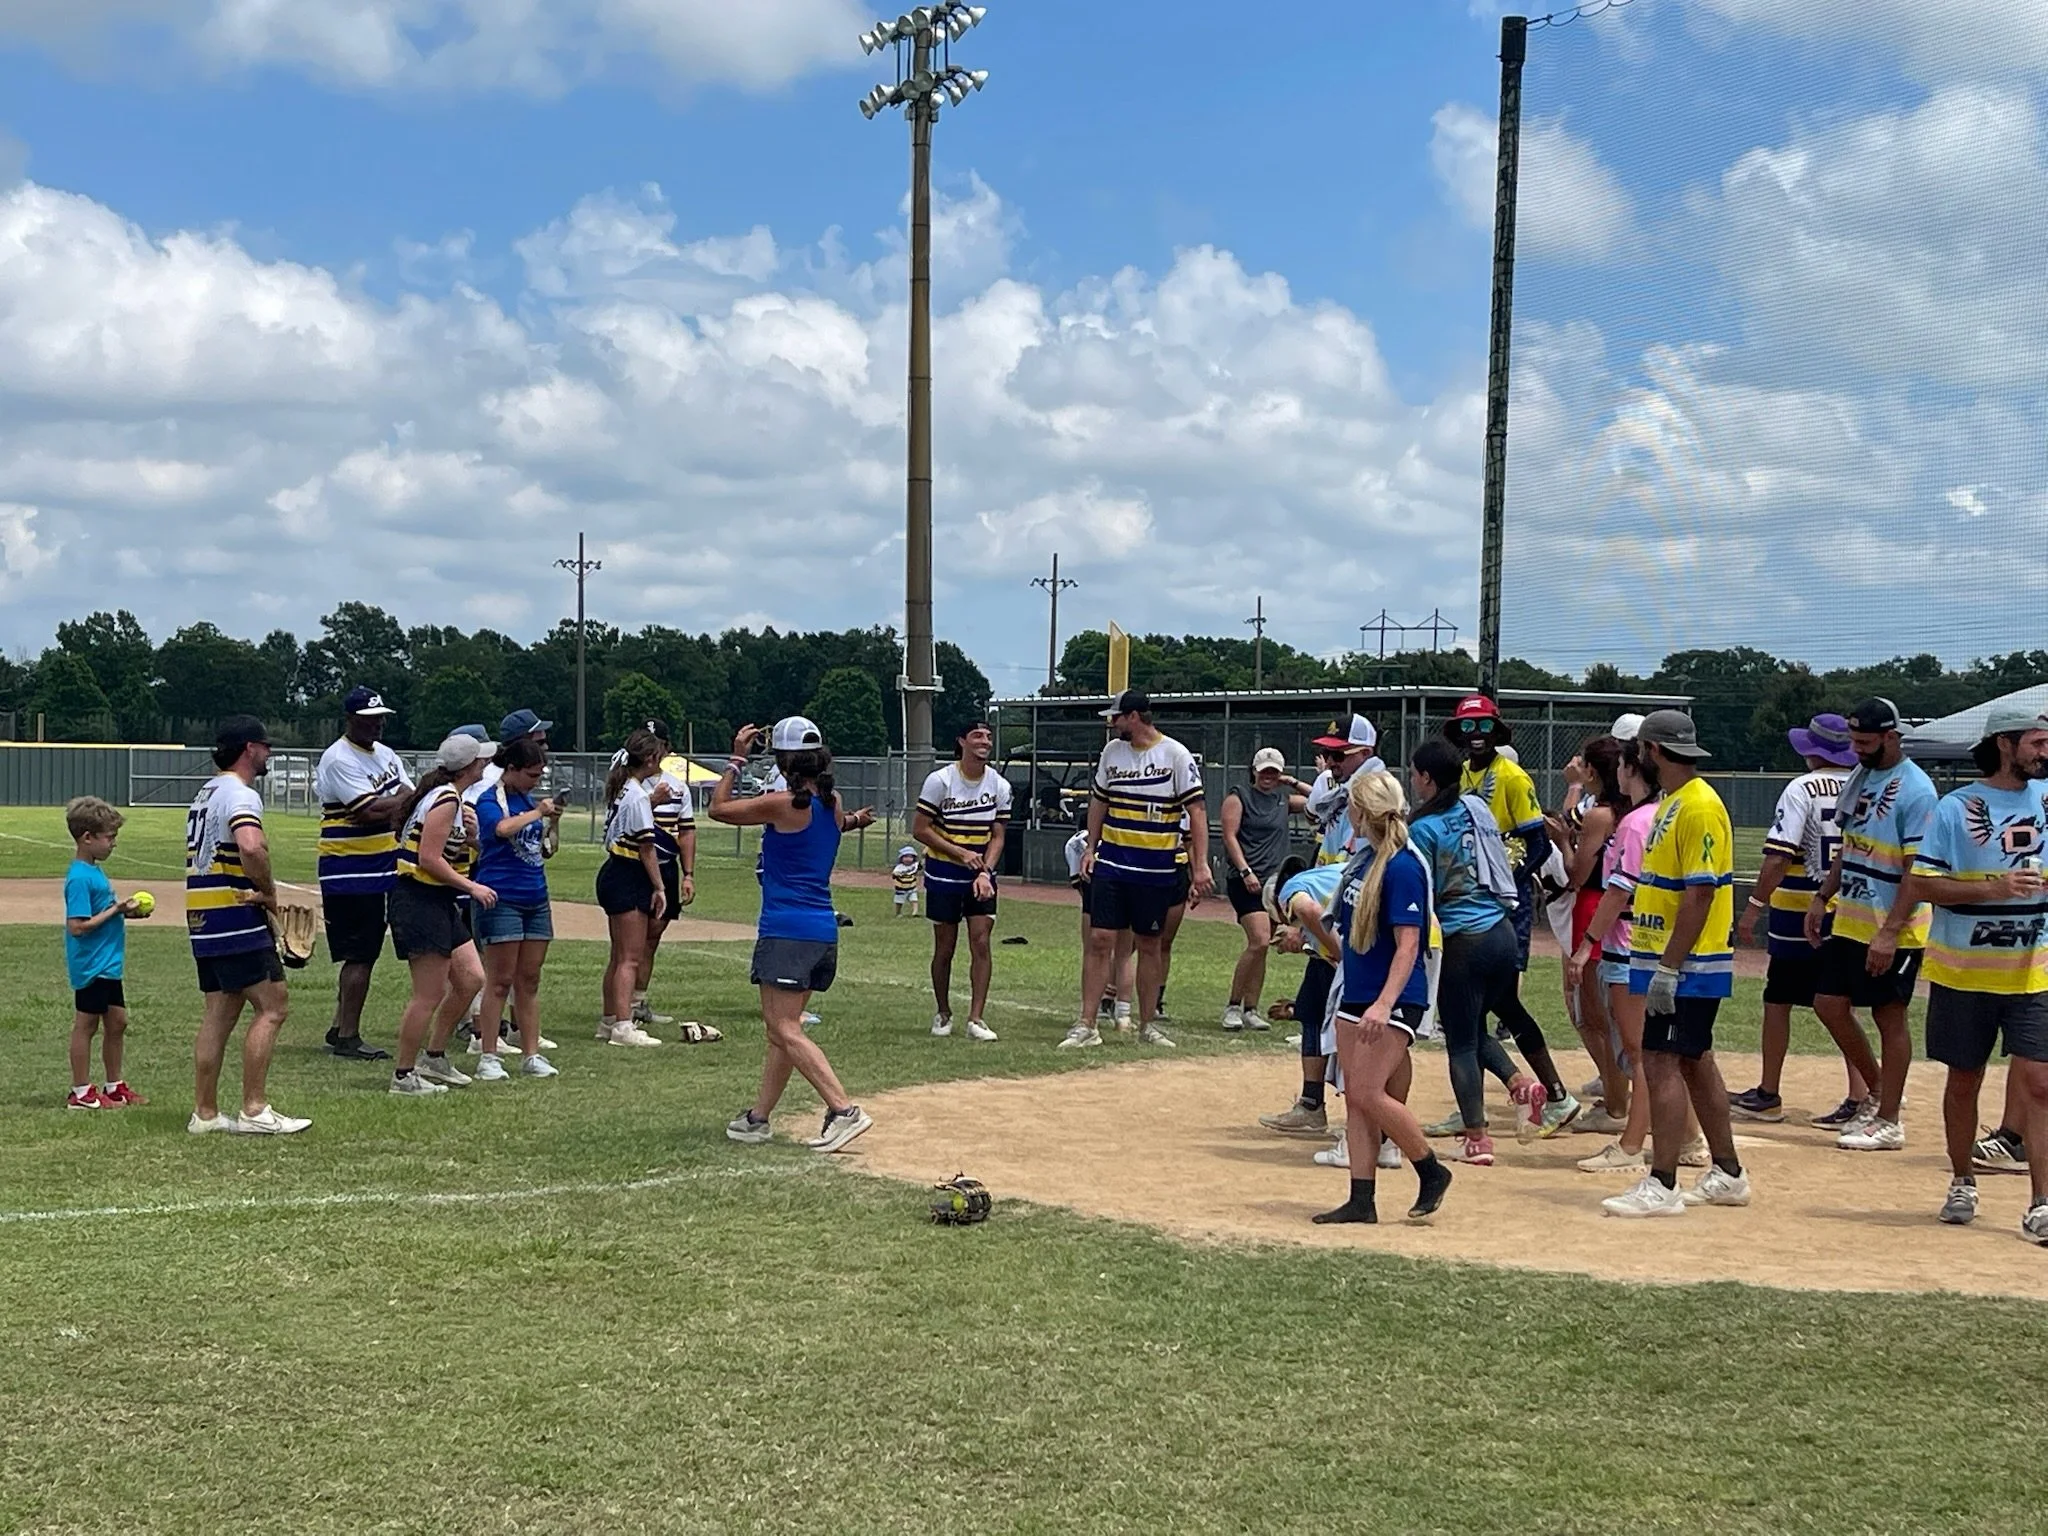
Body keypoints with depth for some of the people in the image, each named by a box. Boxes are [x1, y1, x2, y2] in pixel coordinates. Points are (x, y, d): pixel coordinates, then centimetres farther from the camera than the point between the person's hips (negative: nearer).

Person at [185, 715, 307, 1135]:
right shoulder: (240, 794, -13)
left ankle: (205, 1113, 14)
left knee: (220, 1013, 12)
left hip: (202, 921, 10)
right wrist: (269, 892, -16)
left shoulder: (206, 793, 19)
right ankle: (254, 1111, -6)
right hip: (236, 918, -10)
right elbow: (251, 848, -32)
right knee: (272, 1007, -5)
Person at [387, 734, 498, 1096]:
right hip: (419, 901, -11)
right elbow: (429, 859, -22)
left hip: (439, 904, 11)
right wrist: (472, 887, -17)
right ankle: (404, 1076, 4)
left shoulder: (448, 797, 15)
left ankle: (434, 1057, 24)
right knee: (430, 995, -6)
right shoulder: (445, 801, -17)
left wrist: (469, 836, -1)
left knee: (471, 979, 13)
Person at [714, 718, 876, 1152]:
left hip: (786, 931, -8)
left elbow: (719, 808, -1)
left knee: (785, 1028, -9)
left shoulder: (782, 804, -13)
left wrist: (737, 759, 4)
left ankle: (844, 1110, -20)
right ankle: (758, 1117, 22)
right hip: (824, 931, 9)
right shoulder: (832, 803, 9)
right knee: (781, 1026, 15)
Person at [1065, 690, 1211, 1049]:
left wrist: (1201, 865, -15)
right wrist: (1091, 847, 9)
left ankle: (1147, 1025, 18)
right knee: (1099, 939, -4)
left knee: (1149, 945, 7)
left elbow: (1196, 809, -8)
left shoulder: (1176, 755, -7)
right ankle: (1087, 1025, -2)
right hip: (1110, 863, 3)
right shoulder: (1112, 751, 7)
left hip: (1156, 868, -3)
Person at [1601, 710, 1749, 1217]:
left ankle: (1661, 1186, -8)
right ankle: (1728, 1175, 24)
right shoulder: (1672, 803, 15)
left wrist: (1667, 968, -23)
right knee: (1695, 1064, 15)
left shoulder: (1700, 806, -17)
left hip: (1687, 966, -10)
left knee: (1662, 1064, -10)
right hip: (1673, 962, 10)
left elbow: (1700, 894, -22)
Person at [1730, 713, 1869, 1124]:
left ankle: (1768, 1095, 15)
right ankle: (1859, 1096, 2)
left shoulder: (1802, 789, -11)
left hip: (1798, 911, -5)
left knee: (1778, 1000, 7)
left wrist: (1754, 907, -12)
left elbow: (1778, 858, -17)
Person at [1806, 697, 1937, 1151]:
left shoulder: (1915, 790, -17)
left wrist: (1889, 932, -25)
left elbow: (1919, 872, -20)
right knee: (1829, 1003, 9)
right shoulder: (1860, 777, 9)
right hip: (1849, 920, 8)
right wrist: (1822, 897, 12)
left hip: (1892, 930, -8)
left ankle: (1888, 1122, 8)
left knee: (1889, 1019, 0)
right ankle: (1877, 1091, 26)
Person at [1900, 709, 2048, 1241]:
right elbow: (1919, 884, -11)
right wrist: (1993, 888, -20)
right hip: (1964, 972, -2)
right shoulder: (1956, 808, -7)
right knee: (1963, 1080, 11)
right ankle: (1962, 1184, 29)